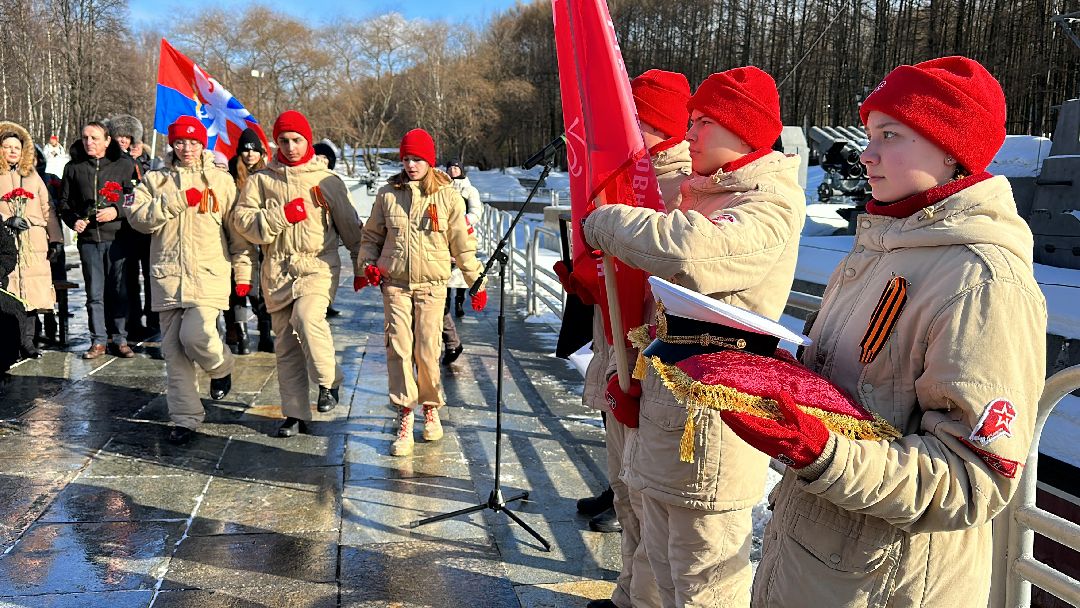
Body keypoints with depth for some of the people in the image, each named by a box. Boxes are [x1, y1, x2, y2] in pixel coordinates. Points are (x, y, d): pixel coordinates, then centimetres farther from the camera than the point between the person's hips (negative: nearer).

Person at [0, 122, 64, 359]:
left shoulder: (32, 174, 17)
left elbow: (47, 207, 14)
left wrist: (55, 237, 8)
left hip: (34, 240, 3)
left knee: (32, 288, -1)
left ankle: (27, 340, 5)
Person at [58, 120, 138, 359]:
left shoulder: (124, 165, 2)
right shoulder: (73, 167, 10)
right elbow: (65, 202, 17)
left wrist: (117, 210, -12)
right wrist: (73, 221, 0)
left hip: (117, 237, -2)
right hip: (88, 239, 2)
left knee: (119, 290, 2)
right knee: (94, 293, 6)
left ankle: (120, 339, 12)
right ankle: (98, 341, 13)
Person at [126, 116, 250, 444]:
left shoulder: (221, 180, 9)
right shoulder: (155, 180, 12)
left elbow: (237, 229, 9)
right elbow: (137, 217, -3)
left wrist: (243, 270, 5)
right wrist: (178, 200, -11)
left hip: (209, 273, -2)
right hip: (168, 276, 3)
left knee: (195, 335, -20)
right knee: (174, 349, 3)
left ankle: (221, 367, 15)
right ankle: (186, 419, 12)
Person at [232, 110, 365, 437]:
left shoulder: (327, 180, 5)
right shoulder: (261, 180, 8)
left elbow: (349, 226, 11)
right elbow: (243, 220, -1)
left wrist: (361, 266, 14)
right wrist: (282, 215, -13)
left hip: (318, 265, -3)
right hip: (277, 269, 3)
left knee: (306, 317, -30)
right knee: (285, 344, 6)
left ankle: (329, 381, -9)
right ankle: (296, 414, 16)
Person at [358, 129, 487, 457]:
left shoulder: (448, 196, 1)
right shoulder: (388, 194, 6)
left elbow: (463, 245, 6)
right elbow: (372, 235, 17)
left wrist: (476, 283, 6)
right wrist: (368, 265, 1)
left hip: (432, 284, -1)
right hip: (394, 283, 2)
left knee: (428, 351, -1)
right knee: (399, 348, -6)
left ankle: (431, 408, 21)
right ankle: (405, 417, 1)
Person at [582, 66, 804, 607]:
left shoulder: (771, 210, -15)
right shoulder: (700, 197, 16)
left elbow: (693, 252, -37)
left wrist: (604, 222, -20)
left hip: (709, 422, -9)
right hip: (663, 407, 10)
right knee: (663, 560, 23)